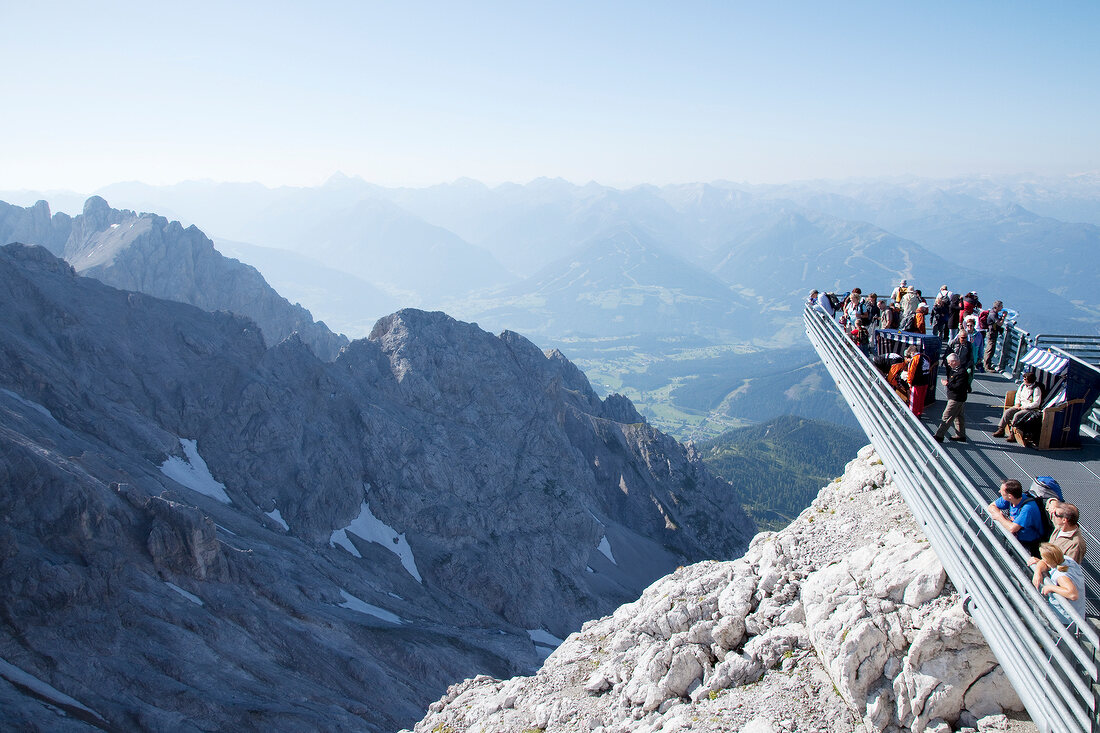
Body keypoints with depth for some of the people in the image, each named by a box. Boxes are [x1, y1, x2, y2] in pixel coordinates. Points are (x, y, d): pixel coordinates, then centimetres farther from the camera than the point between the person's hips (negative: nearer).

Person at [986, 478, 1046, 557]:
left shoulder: (1028, 508, -27)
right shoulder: (1008, 499, -5)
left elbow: (1012, 528, -29)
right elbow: (991, 507, 9)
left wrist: (999, 517, -12)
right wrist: (1000, 514, -12)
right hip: (1016, 539, 7)